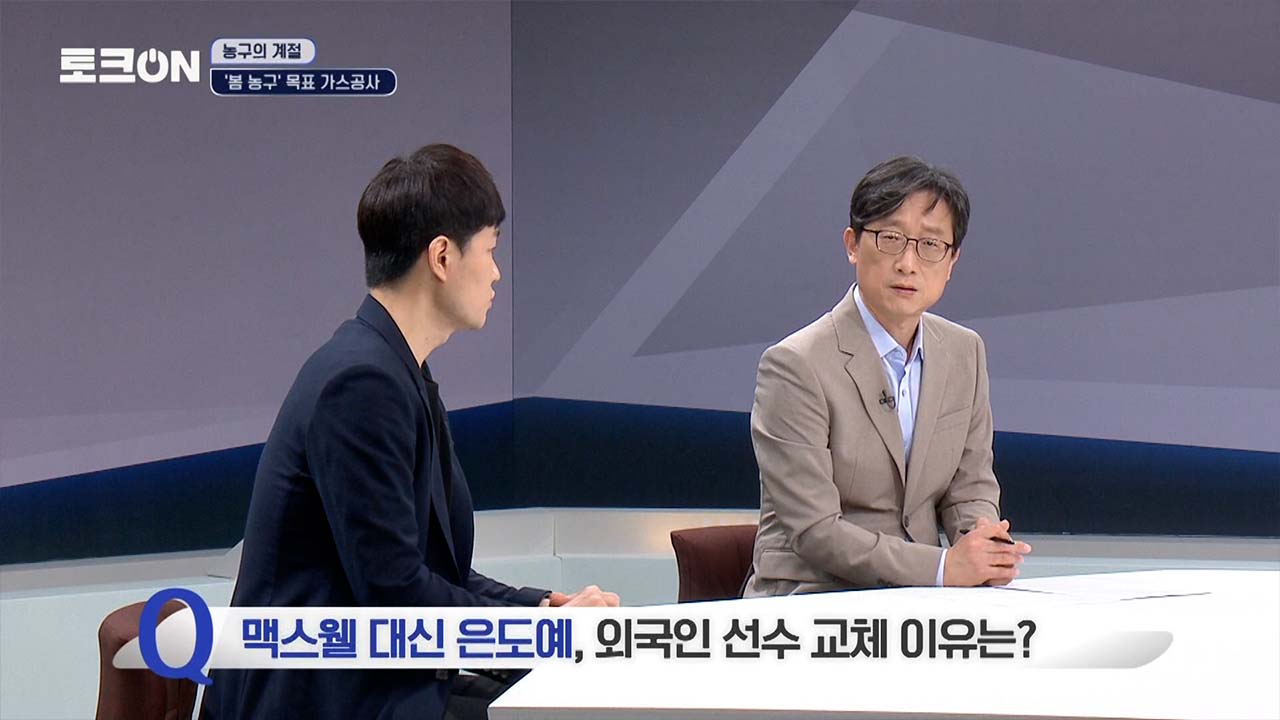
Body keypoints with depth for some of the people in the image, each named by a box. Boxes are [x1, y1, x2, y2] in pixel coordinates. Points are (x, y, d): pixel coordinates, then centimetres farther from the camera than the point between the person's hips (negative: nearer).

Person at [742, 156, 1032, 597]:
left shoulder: (965, 353, 9)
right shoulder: (794, 366, -13)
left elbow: (970, 487, 14)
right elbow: (815, 532, -15)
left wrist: (983, 541, -9)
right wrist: (945, 567, -21)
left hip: (918, 597, 6)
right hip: (810, 594, -6)